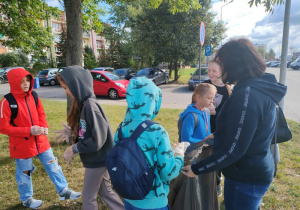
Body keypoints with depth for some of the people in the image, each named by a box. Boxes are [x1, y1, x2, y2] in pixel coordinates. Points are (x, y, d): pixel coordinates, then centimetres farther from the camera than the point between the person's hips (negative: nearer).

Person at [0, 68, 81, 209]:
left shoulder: (33, 96, -2)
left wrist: (44, 127, -10)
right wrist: (29, 130, -23)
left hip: (40, 141, 5)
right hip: (22, 145, -5)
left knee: (53, 165, 12)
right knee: (24, 173, 15)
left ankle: (63, 191, 28)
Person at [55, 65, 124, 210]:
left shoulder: (90, 105, -26)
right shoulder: (84, 103, 2)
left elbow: (97, 140, -27)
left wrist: (74, 149, -15)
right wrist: (72, 132, 0)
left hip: (97, 160, -8)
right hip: (98, 159, 8)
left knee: (88, 198, 13)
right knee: (105, 192, 23)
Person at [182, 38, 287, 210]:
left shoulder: (247, 95, -28)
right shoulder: (260, 88, 4)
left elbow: (233, 150, -28)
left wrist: (196, 169, -19)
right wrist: (217, 136, 24)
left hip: (246, 177, -9)